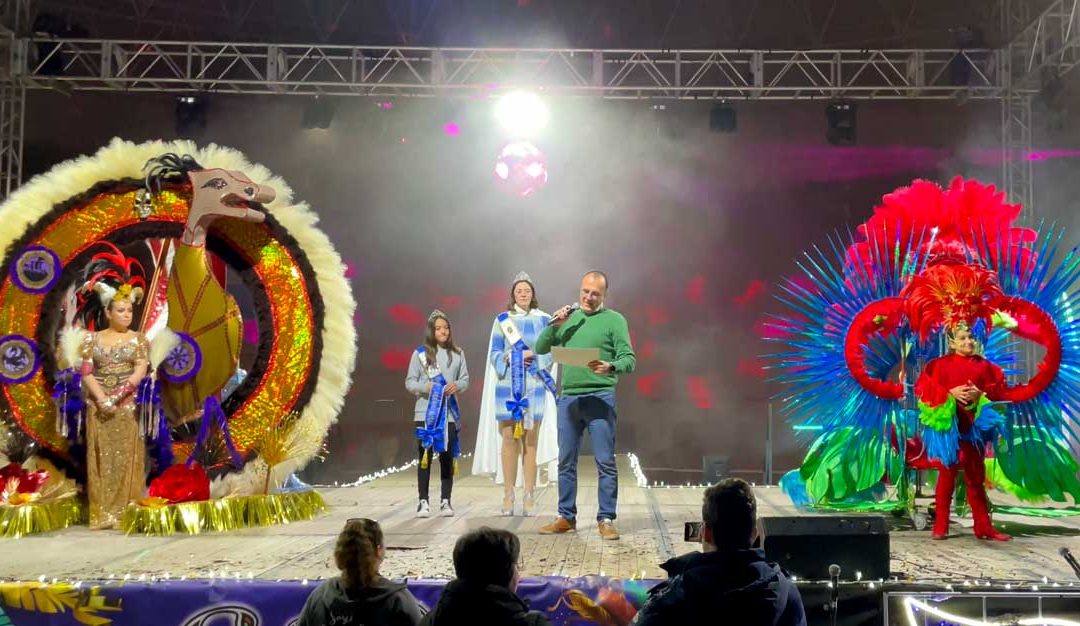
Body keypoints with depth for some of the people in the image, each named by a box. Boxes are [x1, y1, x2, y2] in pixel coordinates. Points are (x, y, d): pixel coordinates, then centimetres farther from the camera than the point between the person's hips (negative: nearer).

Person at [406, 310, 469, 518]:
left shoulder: (457, 354, 6)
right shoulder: (420, 353, 1)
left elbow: (465, 380, 9)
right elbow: (410, 382, 2)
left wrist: (457, 385, -13)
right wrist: (426, 387, -16)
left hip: (449, 413, 2)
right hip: (425, 413, -1)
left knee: (447, 457, 5)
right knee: (425, 457, 1)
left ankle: (445, 501, 13)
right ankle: (423, 501, 8)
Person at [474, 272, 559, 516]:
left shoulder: (544, 320, 9)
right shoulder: (502, 320, 9)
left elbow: (551, 352, 5)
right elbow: (495, 354, 6)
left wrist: (533, 356, -12)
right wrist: (515, 356, -11)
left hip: (534, 386, 0)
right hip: (508, 386, 0)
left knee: (531, 440, -1)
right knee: (509, 439, -3)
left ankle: (529, 497, 3)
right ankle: (508, 496, 2)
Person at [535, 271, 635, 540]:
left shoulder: (614, 320, 1)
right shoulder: (569, 318, 14)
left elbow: (629, 360, -5)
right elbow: (540, 349, 13)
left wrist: (610, 367, -26)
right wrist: (554, 325, -2)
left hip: (600, 397, -4)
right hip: (568, 397, 4)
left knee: (606, 462, -3)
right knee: (566, 461, 10)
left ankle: (606, 519, 4)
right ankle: (566, 517, 19)